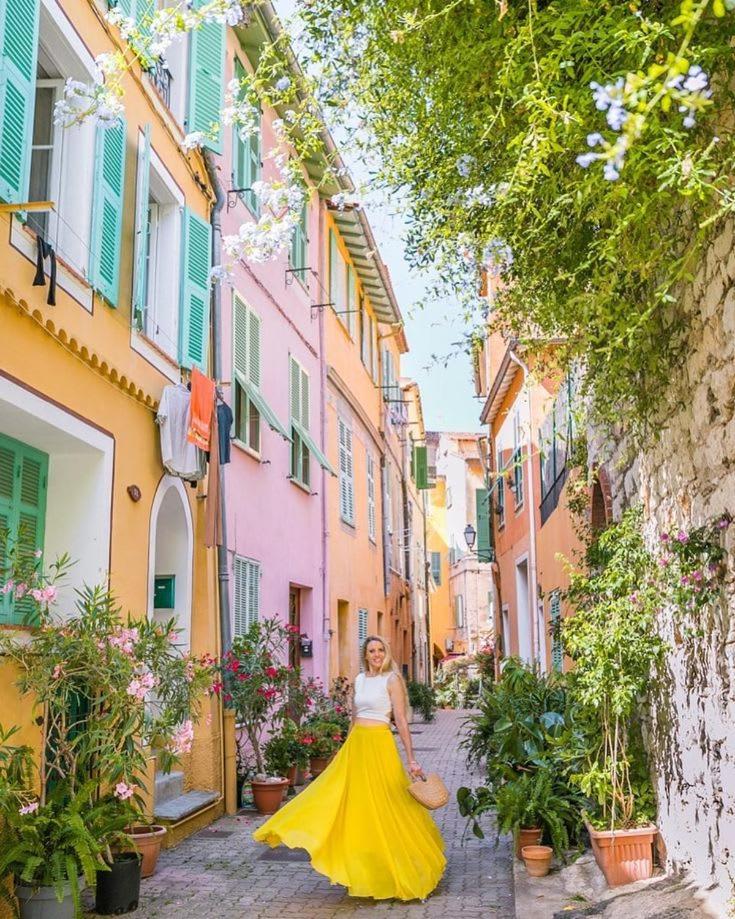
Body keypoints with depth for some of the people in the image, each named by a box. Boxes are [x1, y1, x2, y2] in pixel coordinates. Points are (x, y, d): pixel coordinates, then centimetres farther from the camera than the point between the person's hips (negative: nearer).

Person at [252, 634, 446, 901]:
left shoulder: (391, 679, -6)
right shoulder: (360, 679, 12)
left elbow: (401, 721, -9)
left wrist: (411, 759, -12)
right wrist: (349, 748, 20)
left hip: (378, 745, -6)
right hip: (355, 744, 6)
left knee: (381, 806, -1)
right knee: (350, 802, 5)